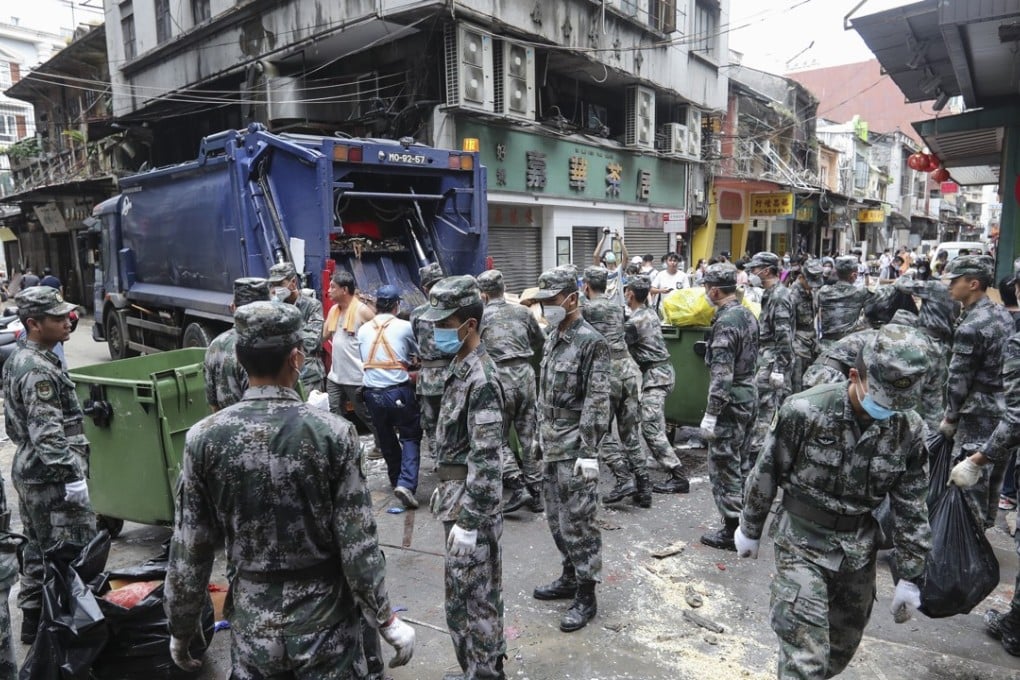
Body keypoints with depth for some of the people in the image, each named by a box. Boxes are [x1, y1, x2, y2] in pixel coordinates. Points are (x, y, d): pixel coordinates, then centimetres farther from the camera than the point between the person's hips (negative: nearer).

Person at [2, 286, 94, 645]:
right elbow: (47, 434, -26)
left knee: (38, 549, 20)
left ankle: (32, 620, 31)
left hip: (29, 472, 11)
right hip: (51, 479, -11)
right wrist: (73, 476, -24)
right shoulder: (38, 371, -21)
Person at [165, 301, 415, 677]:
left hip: (252, 622, 2)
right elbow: (358, 544, -15)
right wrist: (385, 619, -3)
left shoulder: (204, 438, -12)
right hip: (326, 621, -2)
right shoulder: (333, 432, -18)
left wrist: (181, 628, 10)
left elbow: (189, 551, -5)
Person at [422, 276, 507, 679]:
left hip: (471, 502, -10)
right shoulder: (462, 368, 8)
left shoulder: (481, 378, -21)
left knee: (469, 599, 3)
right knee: (478, 595, 21)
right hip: (458, 495, 10)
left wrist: (470, 521, -22)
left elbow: (487, 458, -24)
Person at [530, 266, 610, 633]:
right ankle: (570, 576, 35)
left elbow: (597, 402, -18)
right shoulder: (553, 336, 11)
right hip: (551, 444, 8)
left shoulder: (591, 341, -15)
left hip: (574, 447, -8)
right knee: (556, 517, 18)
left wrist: (589, 452, -20)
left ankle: (586, 595, 14)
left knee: (577, 521, 0)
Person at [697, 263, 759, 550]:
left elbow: (721, 374, -24)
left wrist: (711, 413, -21)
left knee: (724, 467, 0)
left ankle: (732, 531, 8)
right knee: (742, 463, 18)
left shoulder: (725, 322, -21)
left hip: (730, 403, -10)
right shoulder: (748, 314, 9)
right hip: (749, 396, 10)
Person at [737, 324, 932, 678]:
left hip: (859, 549, 4)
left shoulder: (909, 429, -9)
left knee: (842, 647, 20)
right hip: (803, 543, -4)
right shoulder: (804, 411, -22)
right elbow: (766, 474, -9)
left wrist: (909, 577, 4)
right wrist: (749, 529, 2)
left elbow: (911, 506, 1)